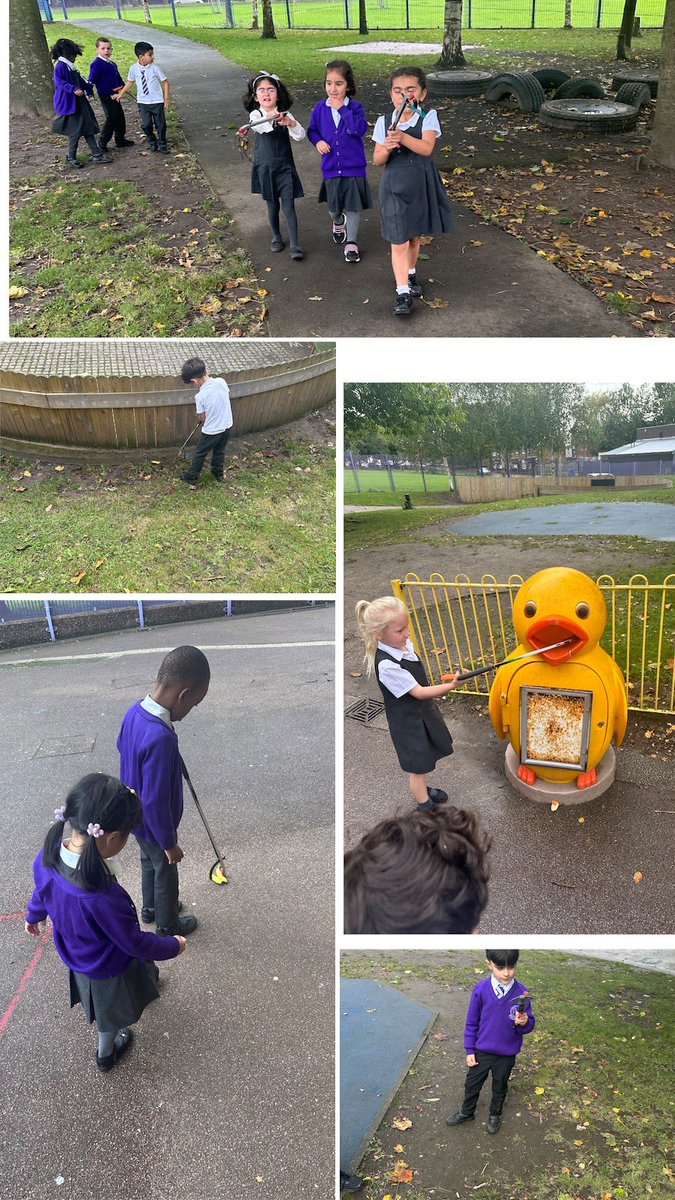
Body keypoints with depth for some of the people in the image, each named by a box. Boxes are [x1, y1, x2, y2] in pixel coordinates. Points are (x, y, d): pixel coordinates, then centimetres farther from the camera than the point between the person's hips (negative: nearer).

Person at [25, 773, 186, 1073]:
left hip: (77, 954, 6)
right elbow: (135, 943, -29)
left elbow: (42, 892, -1)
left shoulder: (48, 856, -27)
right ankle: (106, 1054, 55)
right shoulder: (101, 896, -47)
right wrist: (173, 946, -10)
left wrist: (33, 915, 21)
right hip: (108, 970, -6)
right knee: (110, 1015, 28)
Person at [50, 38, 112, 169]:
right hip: (68, 103, -9)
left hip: (79, 102, 9)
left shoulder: (70, 66, 14)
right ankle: (71, 157, 8)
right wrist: (74, 89, -34)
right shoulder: (60, 66, -14)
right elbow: (59, 82, -25)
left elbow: (79, 80, 27)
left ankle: (97, 155, 9)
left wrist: (88, 89, 38)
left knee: (88, 128, 7)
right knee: (76, 130, -5)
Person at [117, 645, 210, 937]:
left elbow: (121, 746, 8)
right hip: (154, 825, -7)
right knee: (165, 873, 19)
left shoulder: (135, 710, -14)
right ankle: (168, 926, 44)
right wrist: (170, 844, -19)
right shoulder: (160, 738, -41)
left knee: (149, 862, 31)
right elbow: (156, 803, -33)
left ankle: (151, 909, 55)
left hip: (135, 816, 7)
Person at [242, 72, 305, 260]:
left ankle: (294, 246, -5)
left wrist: (291, 123, -36)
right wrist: (270, 117, -53)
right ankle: (276, 238, 32)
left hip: (285, 167, 0)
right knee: (272, 205, 12)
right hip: (265, 168, 0)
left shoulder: (285, 115, -1)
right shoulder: (255, 115, -5)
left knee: (289, 205, -6)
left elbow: (300, 136, -14)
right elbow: (262, 126, -30)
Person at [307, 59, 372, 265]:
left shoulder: (354, 107, -9)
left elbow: (361, 129, -25)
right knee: (333, 207, 12)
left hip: (354, 166, -2)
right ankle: (338, 223, 46)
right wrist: (318, 141, -9)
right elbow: (312, 129, 12)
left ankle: (351, 242, 19)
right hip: (331, 167, 2)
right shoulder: (320, 108, -1)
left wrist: (342, 109, -25)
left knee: (354, 206, 4)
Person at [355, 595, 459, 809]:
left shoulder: (403, 644, -8)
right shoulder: (387, 665, -34)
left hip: (422, 710, 8)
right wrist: (449, 686, -32)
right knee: (418, 765, 10)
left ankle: (423, 790, 49)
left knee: (423, 760, 26)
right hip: (408, 721, -8)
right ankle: (426, 807, 29)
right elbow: (418, 692, -27)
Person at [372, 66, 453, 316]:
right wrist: (387, 148, -25)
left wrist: (402, 137, -37)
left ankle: (410, 273, 40)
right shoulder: (384, 123, -2)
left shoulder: (428, 118, -6)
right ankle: (403, 292, -3)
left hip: (421, 185, 1)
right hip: (395, 186, -1)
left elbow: (426, 148, -23)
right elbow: (377, 161, -3)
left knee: (415, 236, 16)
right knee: (399, 241, -5)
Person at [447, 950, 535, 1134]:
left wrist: (524, 1023, -34)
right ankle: (467, 1112, 47)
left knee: (500, 1087, 23)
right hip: (482, 1051, 0)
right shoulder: (481, 989, -20)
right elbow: (472, 1022, -7)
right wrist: (470, 1050, -3)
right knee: (472, 1084, 19)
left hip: (507, 1054, 0)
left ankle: (495, 1115, 51)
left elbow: (528, 1025, -11)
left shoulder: (521, 993, -21)